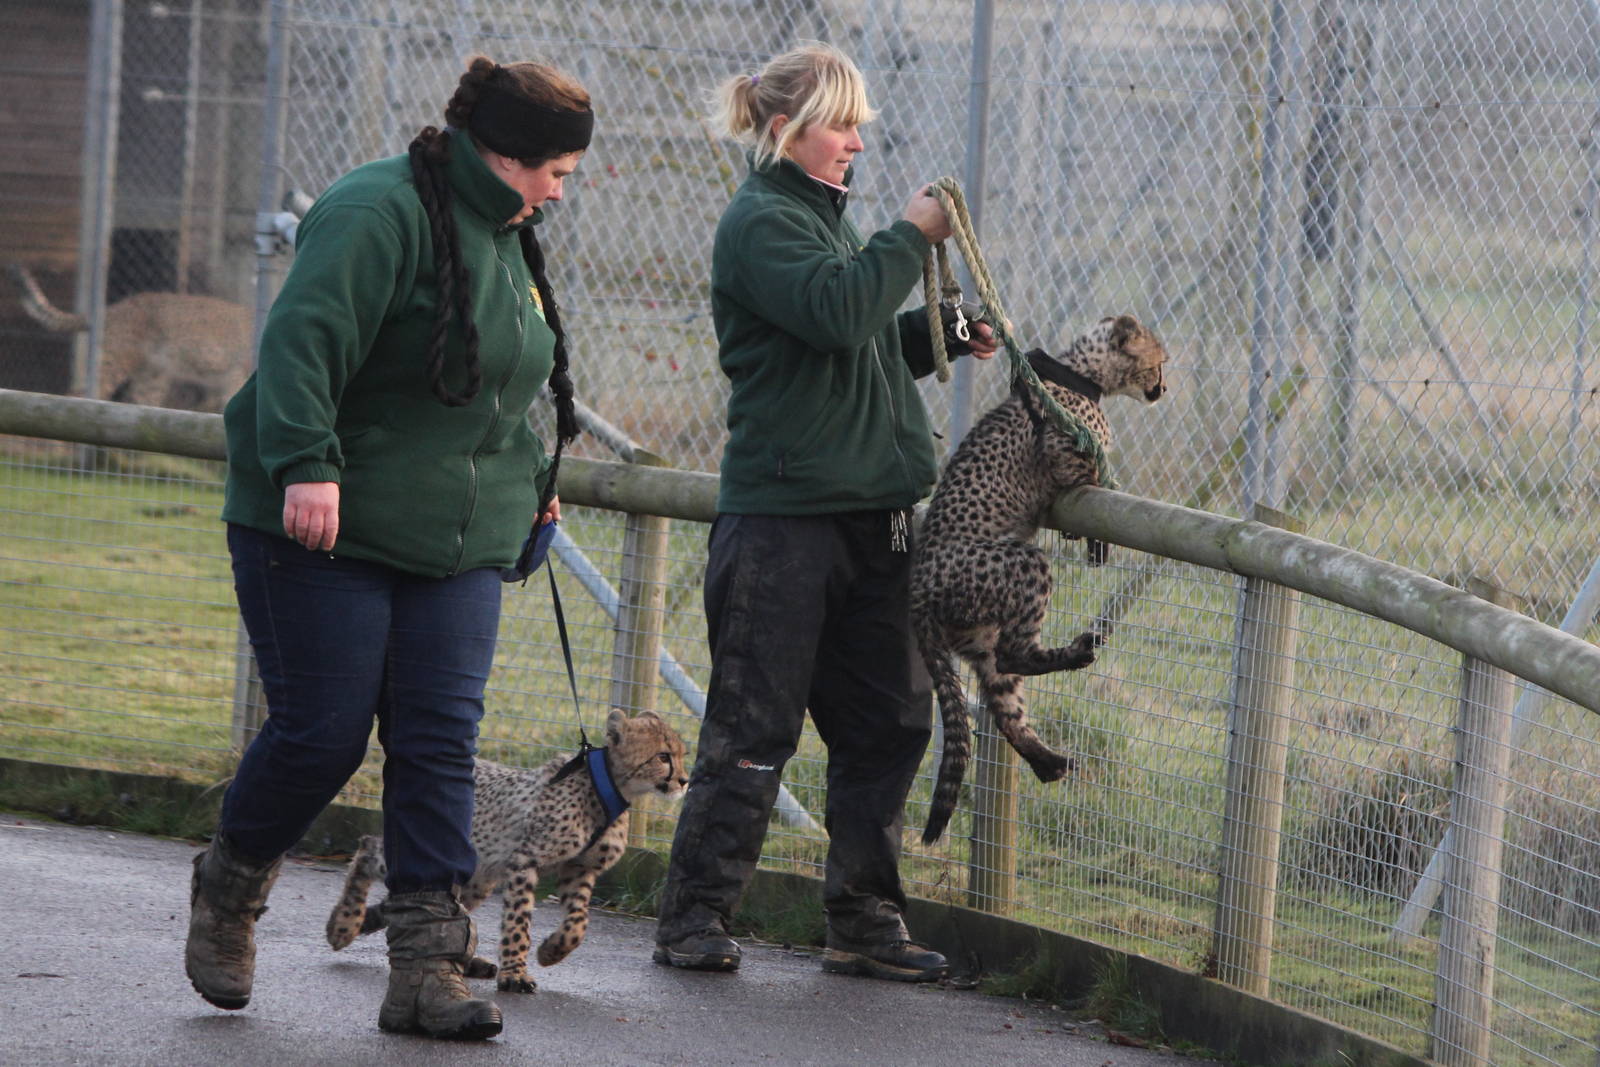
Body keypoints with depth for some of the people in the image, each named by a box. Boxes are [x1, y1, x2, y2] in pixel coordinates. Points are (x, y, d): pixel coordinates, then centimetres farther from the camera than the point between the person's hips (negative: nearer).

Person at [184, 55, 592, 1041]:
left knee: (441, 745, -3)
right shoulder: (382, 213, -15)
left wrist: (530, 477, 35)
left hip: (457, 546, 8)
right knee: (321, 735, -6)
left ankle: (427, 968, -4)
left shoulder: (503, 236, 15)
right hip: (326, 530, -8)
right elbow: (303, 340, -25)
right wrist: (308, 466, -33)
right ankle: (229, 887, 22)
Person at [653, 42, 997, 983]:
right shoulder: (761, 223, -9)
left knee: (889, 720, 7)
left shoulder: (821, 216, 19)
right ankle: (696, 920, 4)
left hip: (870, 512, 9)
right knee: (756, 726, -4)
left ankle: (865, 922, 13)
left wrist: (939, 335, 8)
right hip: (784, 510, -9)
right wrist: (912, 237, -13)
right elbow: (837, 314, -24)